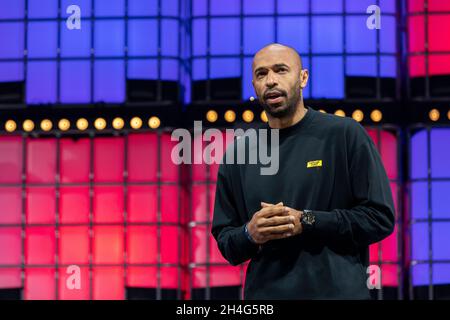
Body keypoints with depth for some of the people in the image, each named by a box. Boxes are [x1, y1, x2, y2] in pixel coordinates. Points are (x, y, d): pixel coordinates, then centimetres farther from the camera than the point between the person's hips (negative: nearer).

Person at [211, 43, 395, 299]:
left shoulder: (345, 134, -4)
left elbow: (380, 217, -8)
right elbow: (224, 240, 10)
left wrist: (306, 222, -16)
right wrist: (249, 235, -12)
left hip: (337, 291, -3)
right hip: (264, 292, 3)